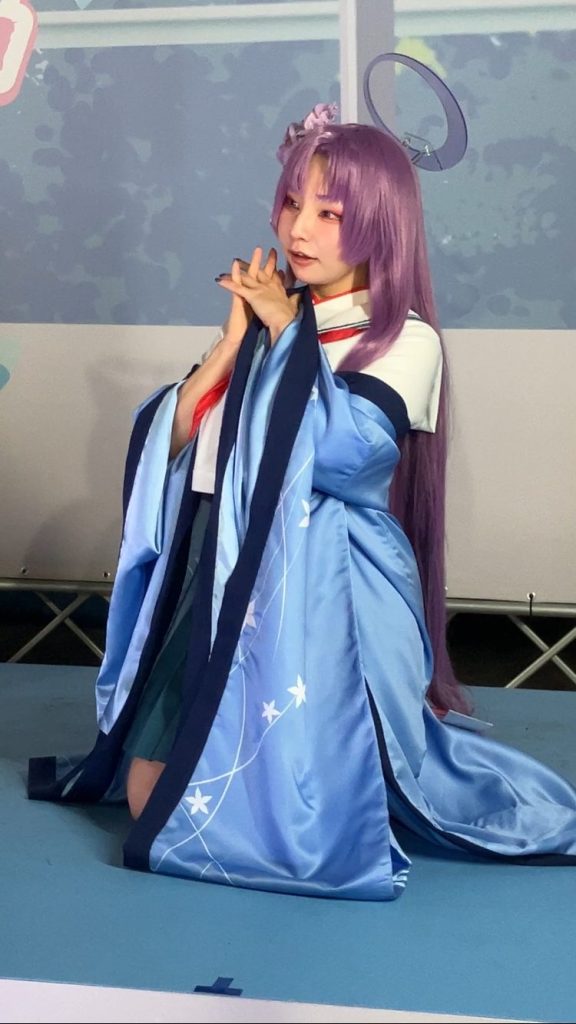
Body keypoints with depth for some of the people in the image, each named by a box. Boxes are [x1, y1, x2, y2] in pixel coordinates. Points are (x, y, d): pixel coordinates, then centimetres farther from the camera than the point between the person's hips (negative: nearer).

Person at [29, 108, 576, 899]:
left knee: (300, 828, -5)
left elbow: (342, 448, -23)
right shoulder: (267, 320, 9)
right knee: (153, 798, 3)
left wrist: (287, 330, -12)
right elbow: (172, 448, 2)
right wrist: (234, 339, -7)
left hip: (329, 590, -5)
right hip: (228, 581, 5)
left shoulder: (407, 341, -5)